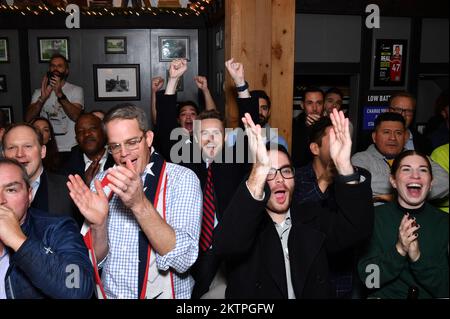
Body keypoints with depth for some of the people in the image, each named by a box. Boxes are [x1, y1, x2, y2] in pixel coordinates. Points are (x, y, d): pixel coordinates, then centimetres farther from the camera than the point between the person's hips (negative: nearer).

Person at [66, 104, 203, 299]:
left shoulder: (182, 178, -9)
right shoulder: (102, 181, 3)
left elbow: (184, 260, -18)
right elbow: (96, 261, 2)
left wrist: (140, 204, -27)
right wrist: (98, 225, -16)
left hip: (164, 294, -3)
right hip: (109, 294, 3)